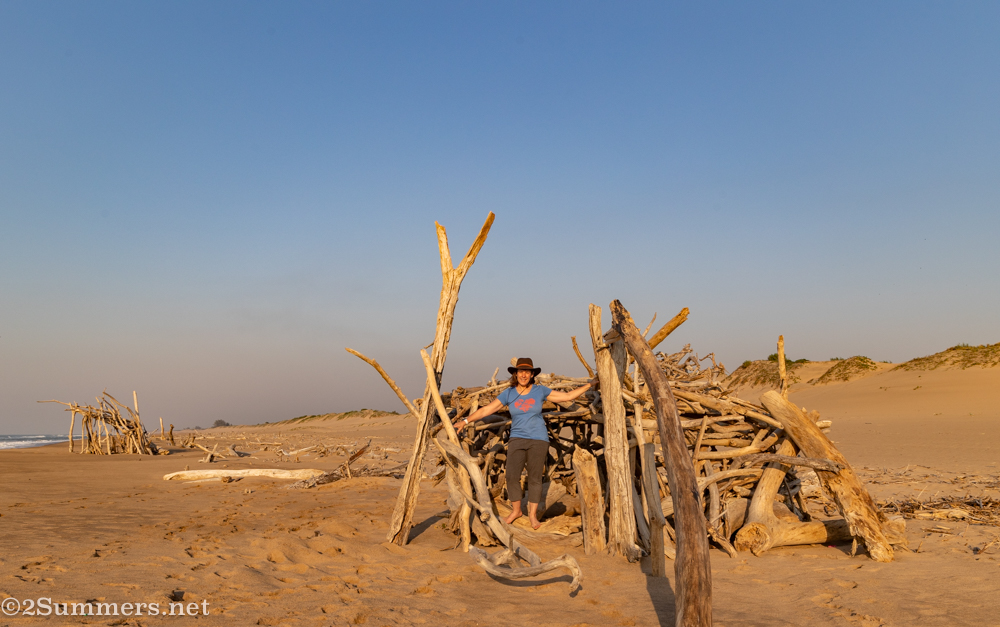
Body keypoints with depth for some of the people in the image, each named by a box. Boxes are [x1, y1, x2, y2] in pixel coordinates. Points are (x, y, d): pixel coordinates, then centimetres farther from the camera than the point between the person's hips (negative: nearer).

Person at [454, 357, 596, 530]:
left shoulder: (540, 391, 0)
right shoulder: (508, 394, 0)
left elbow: (567, 396, 5)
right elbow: (486, 410, -1)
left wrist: (588, 385, 1)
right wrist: (466, 421, -6)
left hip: (538, 439, -1)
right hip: (517, 439, 1)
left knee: (535, 477, 2)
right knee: (512, 475, -7)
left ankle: (533, 514, 17)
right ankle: (516, 511, 14)